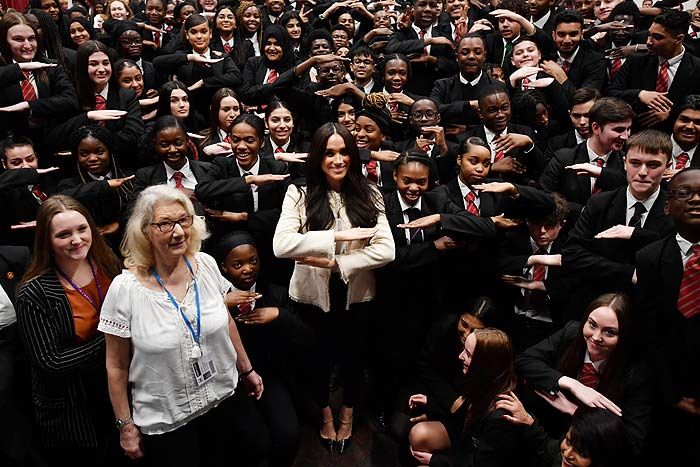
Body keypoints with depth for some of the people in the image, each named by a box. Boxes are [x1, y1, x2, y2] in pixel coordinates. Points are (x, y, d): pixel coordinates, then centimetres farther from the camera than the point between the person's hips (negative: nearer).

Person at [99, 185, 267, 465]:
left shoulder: (207, 265, -8)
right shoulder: (125, 289, -19)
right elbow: (117, 366, -9)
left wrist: (246, 369, 15)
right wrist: (126, 426, -3)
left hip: (226, 400, 4)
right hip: (165, 422, -4)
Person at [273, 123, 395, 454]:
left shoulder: (368, 196, -6)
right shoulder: (300, 194, -11)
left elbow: (386, 250, -16)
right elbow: (281, 245, -26)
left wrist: (335, 262, -23)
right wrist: (338, 236, -27)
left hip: (356, 294, 1)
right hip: (312, 293, -1)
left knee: (351, 353, 21)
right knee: (319, 354, 20)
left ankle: (348, 412, 50)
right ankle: (325, 412, 49)